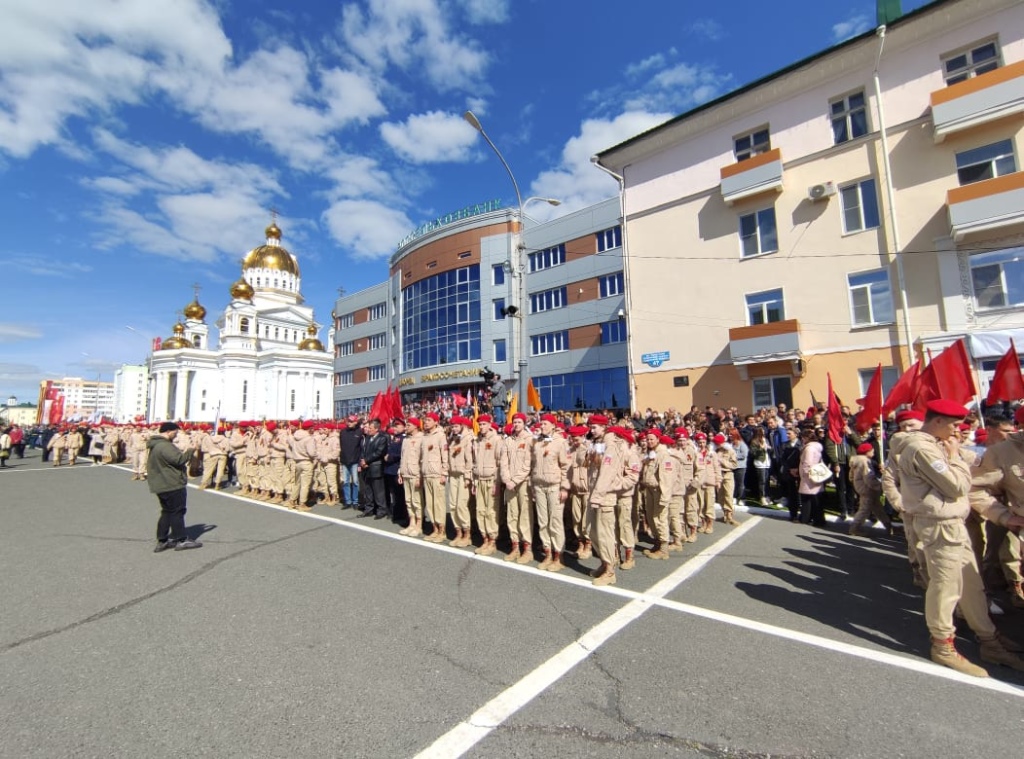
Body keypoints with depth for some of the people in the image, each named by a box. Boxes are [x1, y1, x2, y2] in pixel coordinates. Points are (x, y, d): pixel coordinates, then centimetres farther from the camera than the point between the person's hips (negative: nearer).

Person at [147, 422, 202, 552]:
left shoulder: (156, 444, 15)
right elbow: (179, 459, -24)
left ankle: (162, 540, 19)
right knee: (177, 511, -2)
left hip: (162, 484, 11)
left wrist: (182, 453, 12)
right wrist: (191, 450, -12)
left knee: (167, 512, 16)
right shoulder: (164, 445, -21)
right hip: (172, 485, -11)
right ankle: (181, 540, 5)